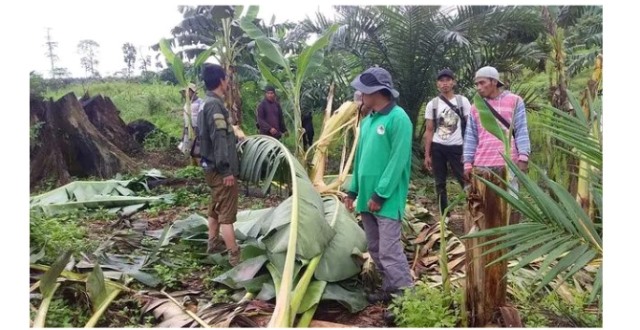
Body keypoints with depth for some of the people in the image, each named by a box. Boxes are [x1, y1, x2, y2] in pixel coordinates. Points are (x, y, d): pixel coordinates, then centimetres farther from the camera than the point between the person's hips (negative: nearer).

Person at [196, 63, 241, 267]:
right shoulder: (215, 105, -20)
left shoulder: (206, 104, 12)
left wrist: (235, 137, 36)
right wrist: (226, 169, -24)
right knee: (227, 212, -7)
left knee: (215, 207, 21)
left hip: (211, 166, 10)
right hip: (220, 169, -10)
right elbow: (219, 139, -25)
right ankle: (235, 256, -2)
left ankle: (213, 243, 34)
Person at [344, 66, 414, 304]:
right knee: (375, 249, 15)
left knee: (389, 251, -7)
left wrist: (380, 195, -17)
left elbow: (398, 160, -16)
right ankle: (391, 290, 29)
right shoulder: (367, 120, 12)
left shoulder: (398, 118, -12)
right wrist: (353, 190, 17)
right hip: (367, 196, 8)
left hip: (387, 199, -8)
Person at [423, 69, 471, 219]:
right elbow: (429, 131, 4)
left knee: (465, 181, -7)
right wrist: (427, 155, -1)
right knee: (440, 183, 8)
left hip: (457, 147, -2)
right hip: (437, 148, 2)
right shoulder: (432, 104, 2)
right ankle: (444, 216, 18)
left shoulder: (463, 101, 0)